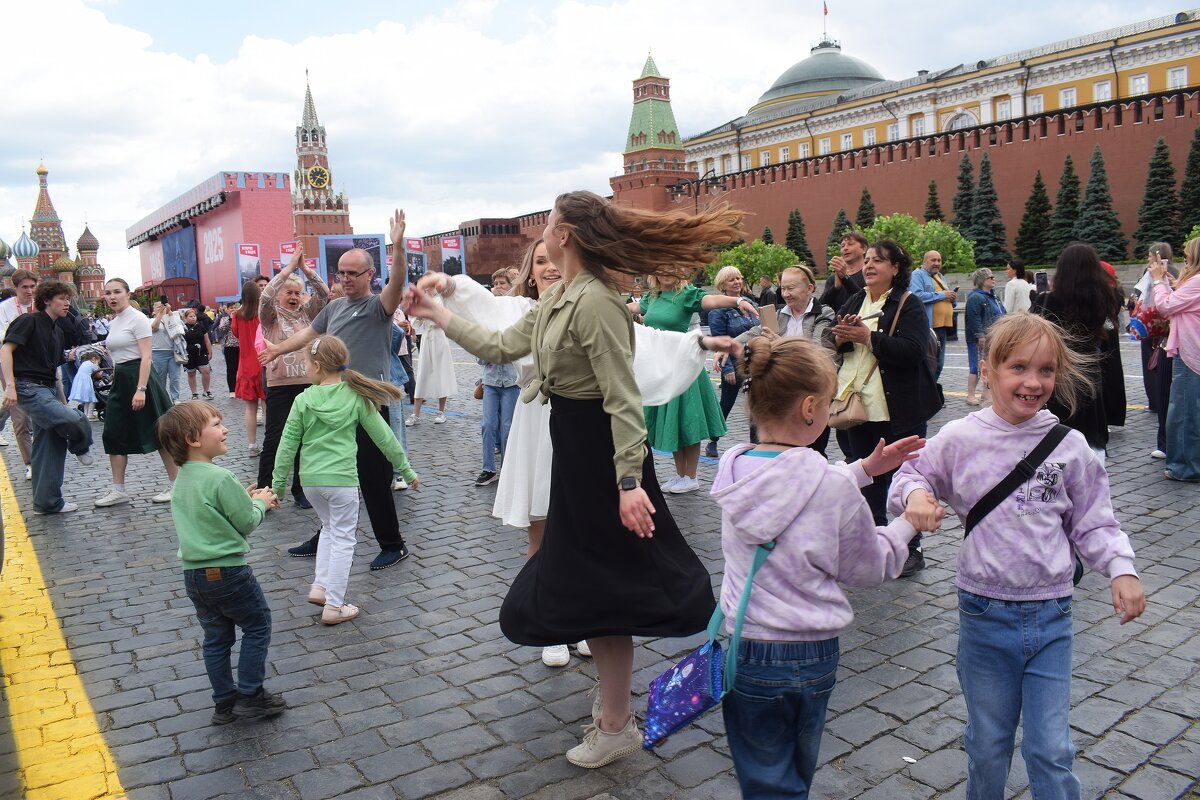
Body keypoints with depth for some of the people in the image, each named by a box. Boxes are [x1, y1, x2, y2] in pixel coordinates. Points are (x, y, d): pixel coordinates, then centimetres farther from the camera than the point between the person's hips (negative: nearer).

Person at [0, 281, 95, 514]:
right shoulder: (29, 321, -5)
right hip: (29, 388, -9)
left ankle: (47, 502, 17)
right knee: (77, 421, -27)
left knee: (51, 447, 9)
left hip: (48, 390, 9)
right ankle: (80, 448, 7)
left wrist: (63, 400, 24)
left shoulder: (57, 332, 20)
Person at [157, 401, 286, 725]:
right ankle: (250, 695, 13)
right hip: (227, 572, -8)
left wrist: (245, 499, 12)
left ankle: (225, 703, 26)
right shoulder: (221, 478, -20)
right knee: (257, 626, 10)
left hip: (194, 573, 8)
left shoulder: (182, 480, 7)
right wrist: (260, 503, 4)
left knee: (216, 637, 17)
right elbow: (247, 522, -14)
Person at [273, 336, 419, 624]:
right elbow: (383, 437, 0)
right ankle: (334, 606, 10)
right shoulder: (356, 397, -4)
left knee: (329, 527, 26)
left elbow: (288, 445, 0)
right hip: (341, 479, -3)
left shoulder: (303, 400, -2)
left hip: (310, 480, 3)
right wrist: (406, 470, 9)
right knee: (342, 539, 7)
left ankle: (320, 586, 20)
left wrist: (278, 484, 10)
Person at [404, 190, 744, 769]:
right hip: (573, 446, 10)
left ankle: (616, 726, 21)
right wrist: (437, 316, 18)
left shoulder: (595, 302, -22)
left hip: (601, 452, -10)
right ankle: (612, 700, 38)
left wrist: (630, 481, -29)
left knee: (598, 586, 2)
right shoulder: (556, 300, 8)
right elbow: (501, 346, 14)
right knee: (583, 579, 19)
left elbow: (622, 398, -26)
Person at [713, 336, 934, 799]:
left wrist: (863, 470, 15)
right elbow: (868, 569, -5)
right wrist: (907, 524, 10)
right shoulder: (836, 488, -21)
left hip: (748, 654, 2)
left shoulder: (734, 469, -8)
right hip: (812, 656, -2)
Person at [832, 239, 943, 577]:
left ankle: (911, 549, 15)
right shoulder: (854, 303, 12)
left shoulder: (908, 305, -8)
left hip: (897, 410, -6)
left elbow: (912, 351, -21)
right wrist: (841, 339, -9)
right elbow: (830, 346, 13)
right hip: (860, 408, 6)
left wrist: (868, 337, -23)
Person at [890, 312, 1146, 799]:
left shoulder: (1069, 447, -4)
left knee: (1051, 749, 7)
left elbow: (1092, 521, 4)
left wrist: (1120, 568, -10)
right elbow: (913, 473, 5)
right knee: (988, 744, 16)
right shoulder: (959, 440, -8)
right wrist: (915, 493, -17)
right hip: (984, 613, 0)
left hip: (1051, 615, 1)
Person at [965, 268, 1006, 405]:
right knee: (977, 367, -6)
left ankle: (986, 395, 19)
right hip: (980, 339, -9)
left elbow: (1000, 314, 25)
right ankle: (970, 396, 0)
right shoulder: (975, 297, -13)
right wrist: (980, 335, -26)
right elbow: (974, 318, -22)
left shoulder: (992, 296, 17)